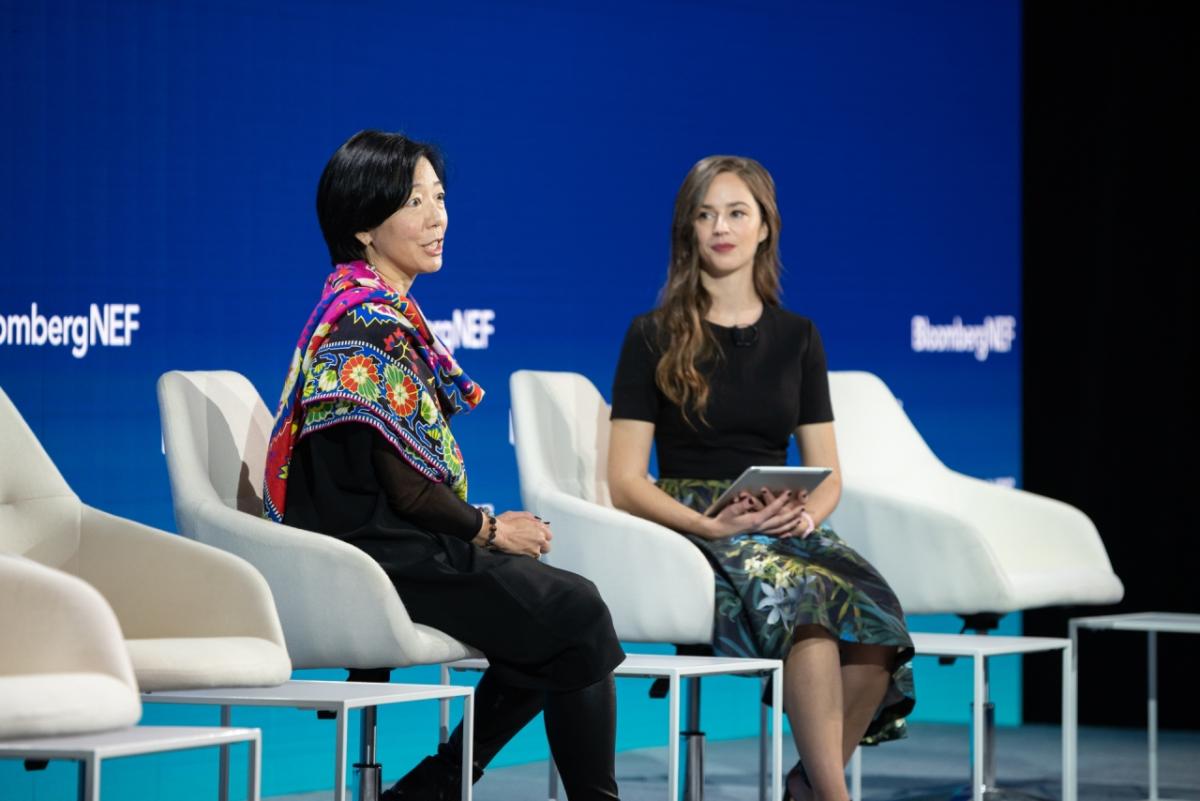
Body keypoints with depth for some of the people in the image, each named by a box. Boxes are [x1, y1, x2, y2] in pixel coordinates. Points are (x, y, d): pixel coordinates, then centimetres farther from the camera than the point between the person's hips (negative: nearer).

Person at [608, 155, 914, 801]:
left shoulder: (796, 337, 17)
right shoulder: (655, 337, 5)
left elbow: (827, 475, 16)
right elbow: (626, 484, 0)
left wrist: (806, 514, -8)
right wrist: (714, 524, -15)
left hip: (784, 528, 4)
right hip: (691, 535, -4)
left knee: (871, 608, -31)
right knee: (807, 597, -37)